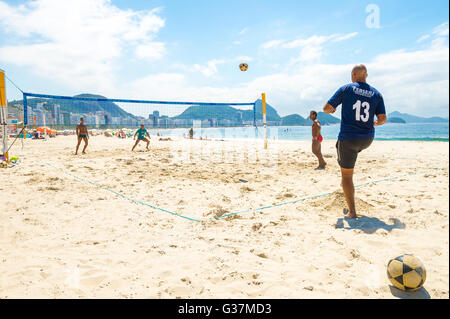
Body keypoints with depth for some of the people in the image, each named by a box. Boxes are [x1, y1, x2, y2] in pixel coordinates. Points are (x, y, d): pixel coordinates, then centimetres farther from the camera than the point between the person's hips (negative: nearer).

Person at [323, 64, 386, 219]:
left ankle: (351, 212, 6)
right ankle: (345, 181, 39)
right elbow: (383, 119, 4)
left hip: (348, 138, -5)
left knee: (346, 175, 5)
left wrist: (331, 110, 21)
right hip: (367, 139, 5)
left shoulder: (346, 89, -5)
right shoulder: (376, 94, 5)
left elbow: (326, 108, -3)